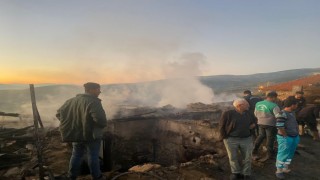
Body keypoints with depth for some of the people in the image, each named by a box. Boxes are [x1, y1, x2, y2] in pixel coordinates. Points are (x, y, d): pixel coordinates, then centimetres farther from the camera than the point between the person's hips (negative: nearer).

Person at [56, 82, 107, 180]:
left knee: (76, 155, 18)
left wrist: (72, 124, 15)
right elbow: (100, 119, -32)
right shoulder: (93, 102, -20)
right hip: (91, 135, -6)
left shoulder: (72, 100, 6)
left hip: (76, 134, 7)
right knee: (93, 156, 7)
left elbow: (59, 113, 12)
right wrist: (102, 125, -9)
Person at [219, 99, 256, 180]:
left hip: (246, 139, 4)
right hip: (231, 140, -4)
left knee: (247, 158, 5)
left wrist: (253, 125, 4)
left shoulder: (248, 114, 7)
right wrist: (225, 138, -10)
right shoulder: (228, 113, -10)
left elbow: (253, 122, 27)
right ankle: (236, 173, 24)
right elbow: (221, 126, -7)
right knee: (233, 158, 5)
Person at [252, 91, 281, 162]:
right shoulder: (274, 105, -18)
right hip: (270, 124, -5)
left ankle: (254, 151, 16)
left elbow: (256, 114, 9)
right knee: (270, 139, 10)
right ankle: (269, 154, 23)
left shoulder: (258, 104, -1)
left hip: (260, 123, 5)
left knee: (261, 136, 20)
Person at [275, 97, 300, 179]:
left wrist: (297, 134, 14)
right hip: (285, 138, -9)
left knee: (290, 153, 19)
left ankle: (285, 168, 35)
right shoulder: (282, 114, -21)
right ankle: (279, 171, 16)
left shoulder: (292, 112, 9)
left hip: (295, 137, 9)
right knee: (283, 154, 2)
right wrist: (286, 136, -14)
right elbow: (280, 127, -23)